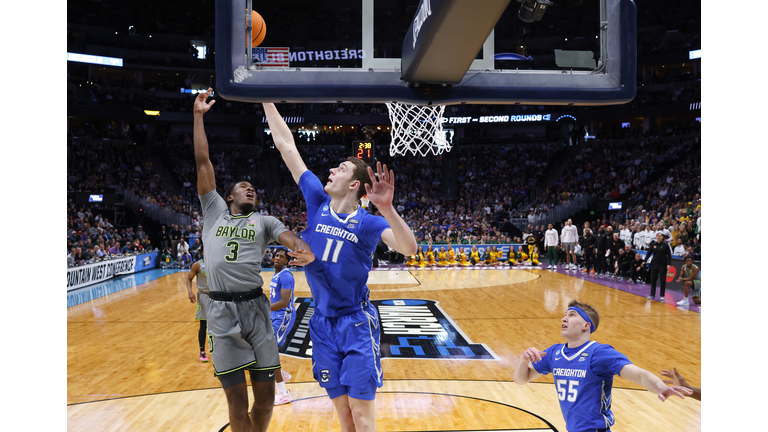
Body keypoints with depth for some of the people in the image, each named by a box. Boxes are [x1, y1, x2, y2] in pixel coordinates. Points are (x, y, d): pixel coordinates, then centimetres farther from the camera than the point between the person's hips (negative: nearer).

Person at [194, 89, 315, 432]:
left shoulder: (264, 221, 17)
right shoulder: (214, 210, 15)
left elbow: (287, 235, -4)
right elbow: (202, 162, 14)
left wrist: (302, 249, -28)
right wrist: (198, 115, 14)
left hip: (256, 307, 2)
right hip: (222, 310, -1)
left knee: (265, 397, 5)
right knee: (238, 403, 0)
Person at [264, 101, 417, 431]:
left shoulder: (368, 222, -9)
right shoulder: (317, 202, 1)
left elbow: (408, 248, -28)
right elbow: (285, 144, 3)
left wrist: (386, 209, -42)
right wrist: (266, 100, 6)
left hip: (356, 322, -4)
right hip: (322, 322, 4)